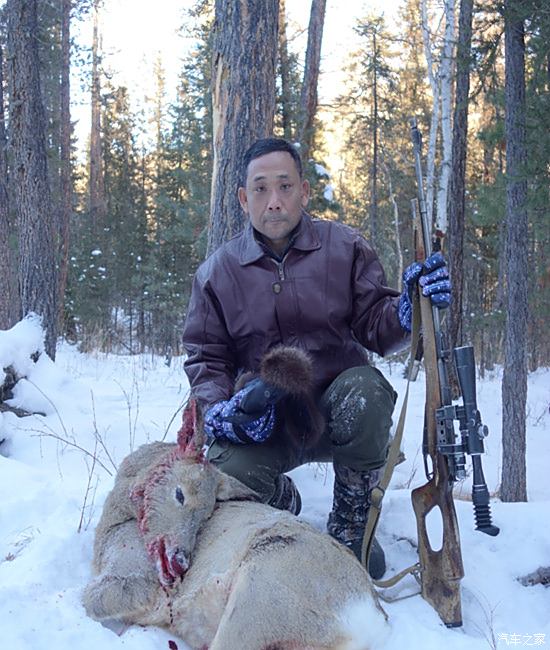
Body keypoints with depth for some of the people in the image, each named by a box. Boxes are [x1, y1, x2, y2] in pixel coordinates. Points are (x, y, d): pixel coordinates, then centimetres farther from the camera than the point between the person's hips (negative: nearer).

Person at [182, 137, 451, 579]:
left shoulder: (345, 248, 0)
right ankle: (282, 503, 12)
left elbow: (376, 328, -5)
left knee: (364, 389, -36)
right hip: (266, 421, 1)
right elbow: (206, 358, 5)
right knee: (228, 471, -30)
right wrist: (217, 409, -15)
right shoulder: (217, 272, 3)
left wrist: (407, 308, -28)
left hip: (339, 411, 0)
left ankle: (350, 524, -8)